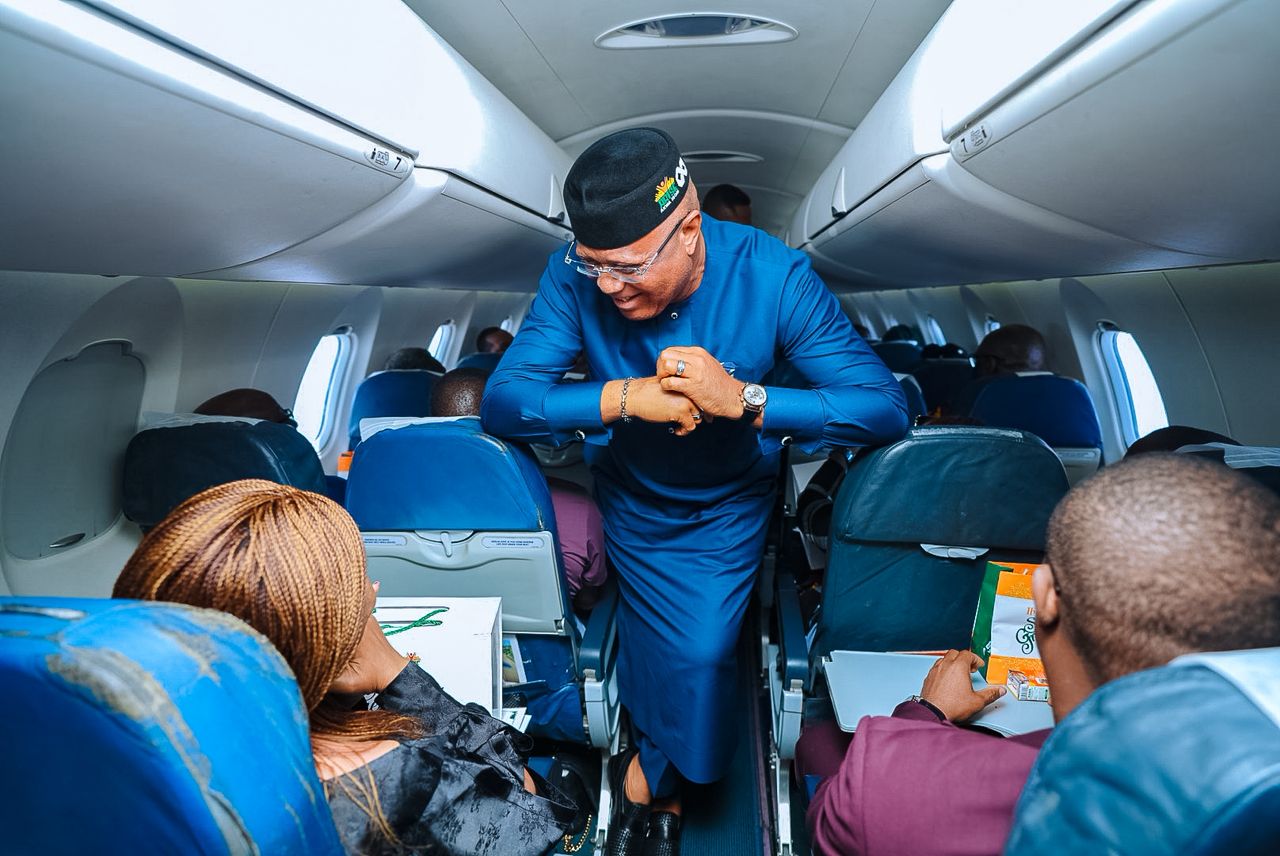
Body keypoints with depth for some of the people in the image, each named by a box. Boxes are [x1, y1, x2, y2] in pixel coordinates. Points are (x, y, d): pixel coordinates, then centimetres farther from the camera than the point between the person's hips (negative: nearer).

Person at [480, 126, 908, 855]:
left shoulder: (772, 275, -23)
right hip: (634, 500, 1)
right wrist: (625, 398, -37)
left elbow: (888, 408, -25)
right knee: (696, 658, -3)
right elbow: (502, 402, -23)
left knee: (698, 651, -12)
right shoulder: (576, 277, -20)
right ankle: (664, 790, 33)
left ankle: (647, 776, 23)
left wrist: (745, 400, -38)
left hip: (732, 503, 0)